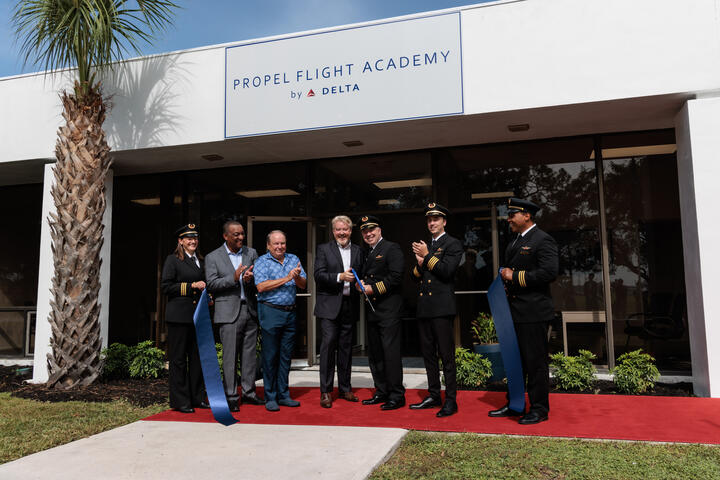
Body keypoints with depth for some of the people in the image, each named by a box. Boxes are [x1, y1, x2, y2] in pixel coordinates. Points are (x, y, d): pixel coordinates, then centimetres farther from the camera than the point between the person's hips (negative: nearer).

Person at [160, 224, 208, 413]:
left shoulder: (200, 262, 18)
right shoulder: (172, 260, 0)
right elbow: (166, 286, -8)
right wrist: (191, 286, -12)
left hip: (198, 315, 6)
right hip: (179, 315, -6)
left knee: (197, 356, 9)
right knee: (178, 359, 0)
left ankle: (197, 398, 18)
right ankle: (180, 401, 7)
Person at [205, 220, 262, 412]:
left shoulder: (251, 253, 11)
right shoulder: (213, 257, 1)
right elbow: (212, 284, -7)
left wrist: (250, 278, -14)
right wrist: (234, 278, -20)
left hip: (250, 310, 4)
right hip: (229, 312, -4)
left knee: (250, 354, 9)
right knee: (230, 356, -1)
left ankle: (248, 392, 21)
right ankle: (231, 396, 8)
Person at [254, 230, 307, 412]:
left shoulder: (293, 259, 12)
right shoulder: (261, 262, -2)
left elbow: (303, 285, 7)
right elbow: (261, 287, -14)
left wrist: (297, 277, -15)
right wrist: (286, 279, -15)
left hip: (290, 312, 5)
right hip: (271, 312, -5)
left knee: (286, 355, 9)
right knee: (270, 355, 0)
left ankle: (283, 395, 19)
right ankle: (270, 397, 9)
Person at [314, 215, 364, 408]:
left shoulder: (358, 251, 14)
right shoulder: (323, 249, 3)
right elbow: (319, 275, -8)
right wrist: (340, 277, -20)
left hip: (349, 305, 4)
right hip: (329, 305, -3)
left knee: (346, 347, 9)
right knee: (328, 345, -7)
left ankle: (345, 388, 20)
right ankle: (325, 391, 1)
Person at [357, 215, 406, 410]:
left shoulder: (392, 248, -5)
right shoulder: (366, 253, 20)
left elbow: (395, 277, -15)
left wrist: (374, 288, -15)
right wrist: (361, 284, 2)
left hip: (388, 309, -9)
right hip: (372, 309, 9)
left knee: (391, 353, -7)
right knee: (374, 353, 13)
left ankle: (397, 396, 1)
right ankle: (382, 392, 23)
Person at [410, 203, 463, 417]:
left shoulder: (453, 244, 0)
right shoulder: (423, 246, 21)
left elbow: (447, 270, -14)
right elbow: (415, 277, 17)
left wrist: (427, 256, -9)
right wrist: (419, 263, -3)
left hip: (442, 307, -7)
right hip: (424, 307, 8)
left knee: (446, 355, -5)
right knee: (428, 354, 12)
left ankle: (451, 400, 2)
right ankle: (434, 396, 22)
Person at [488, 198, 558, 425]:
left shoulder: (543, 240, -9)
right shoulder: (515, 242, 19)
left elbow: (550, 272, -21)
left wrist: (517, 276, -17)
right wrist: (506, 277, 10)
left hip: (533, 312, -9)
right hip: (514, 312, 9)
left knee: (535, 362, -1)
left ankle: (540, 409, 12)